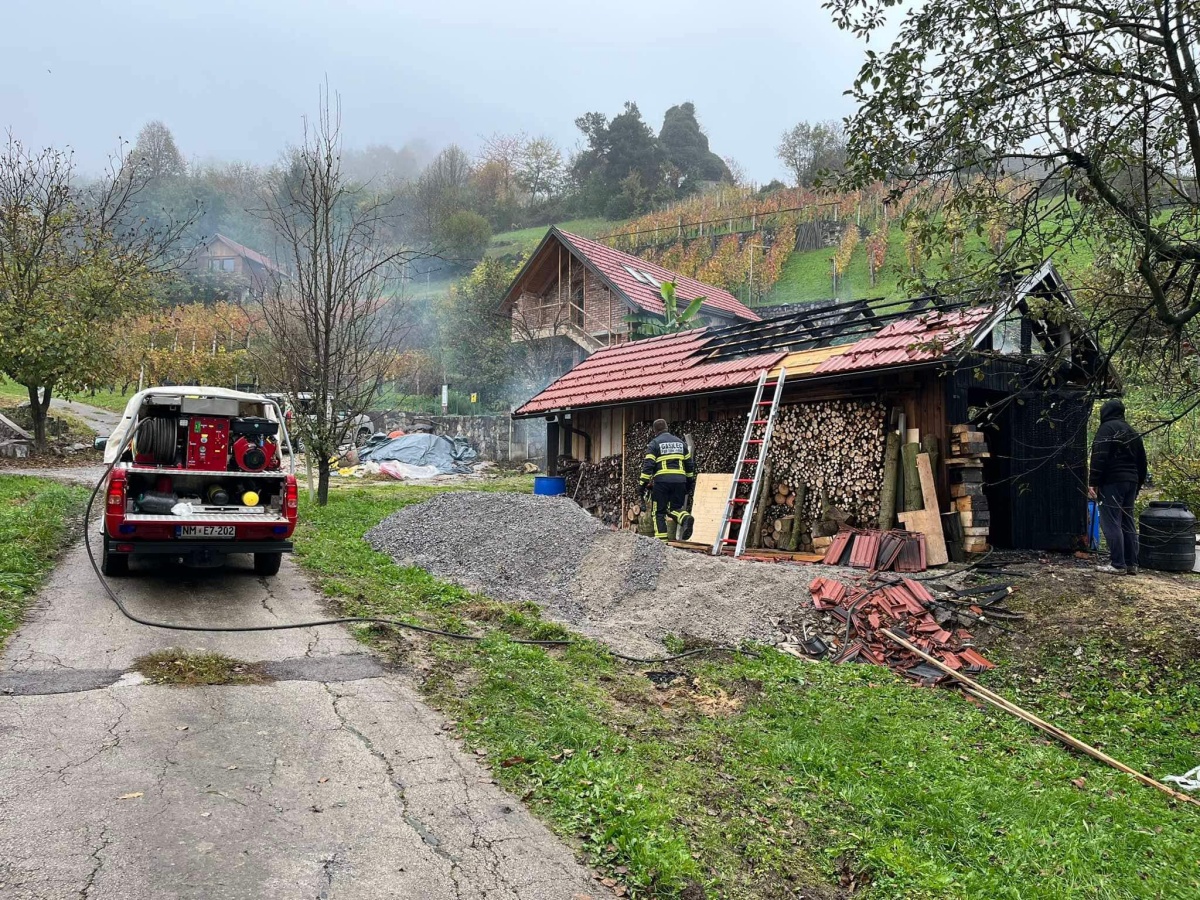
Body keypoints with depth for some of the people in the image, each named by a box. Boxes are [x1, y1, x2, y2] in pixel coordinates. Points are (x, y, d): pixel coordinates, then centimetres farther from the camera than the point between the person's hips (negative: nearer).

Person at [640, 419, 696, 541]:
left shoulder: (654, 443, 3)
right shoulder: (680, 442, 18)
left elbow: (648, 465, -5)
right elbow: (689, 464, 20)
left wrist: (644, 484, -3)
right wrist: (690, 482, 26)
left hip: (661, 481, -4)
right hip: (679, 480, 4)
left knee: (659, 511, 4)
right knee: (676, 508, 15)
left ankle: (661, 539, -2)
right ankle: (685, 517, -17)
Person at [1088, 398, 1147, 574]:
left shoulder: (1107, 428, -5)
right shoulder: (1132, 432, 20)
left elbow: (1099, 457, -15)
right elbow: (1142, 461, 21)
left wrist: (1093, 482, -16)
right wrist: (1139, 483, 24)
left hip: (1112, 482, -8)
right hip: (1131, 482, 8)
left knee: (1111, 522, -8)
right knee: (1128, 522, 11)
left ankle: (1118, 565, -11)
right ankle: (1131, 564, 11)